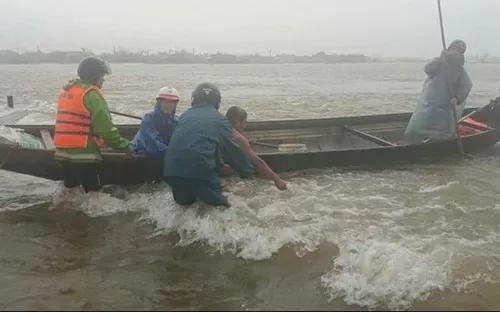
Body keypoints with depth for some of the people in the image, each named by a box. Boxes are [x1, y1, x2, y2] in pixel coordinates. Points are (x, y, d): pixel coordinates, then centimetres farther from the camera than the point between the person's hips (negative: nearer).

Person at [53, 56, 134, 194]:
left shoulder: (66, 91, 14)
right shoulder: (91, 94, -13)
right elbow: (106, 127, -18)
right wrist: (124, 145, -10)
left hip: (63, 152, 9)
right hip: (84, 155, -9)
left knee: (71, 189, 18)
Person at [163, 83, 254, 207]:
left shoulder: (185, 116, 21)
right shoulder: (220, 120, 8)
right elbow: (232, 150, 12)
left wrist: (220, 164, 44)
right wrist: (248, 171, 29)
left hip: (172, 170, 4)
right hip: (201, 170, -4)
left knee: (184, 201, 26)